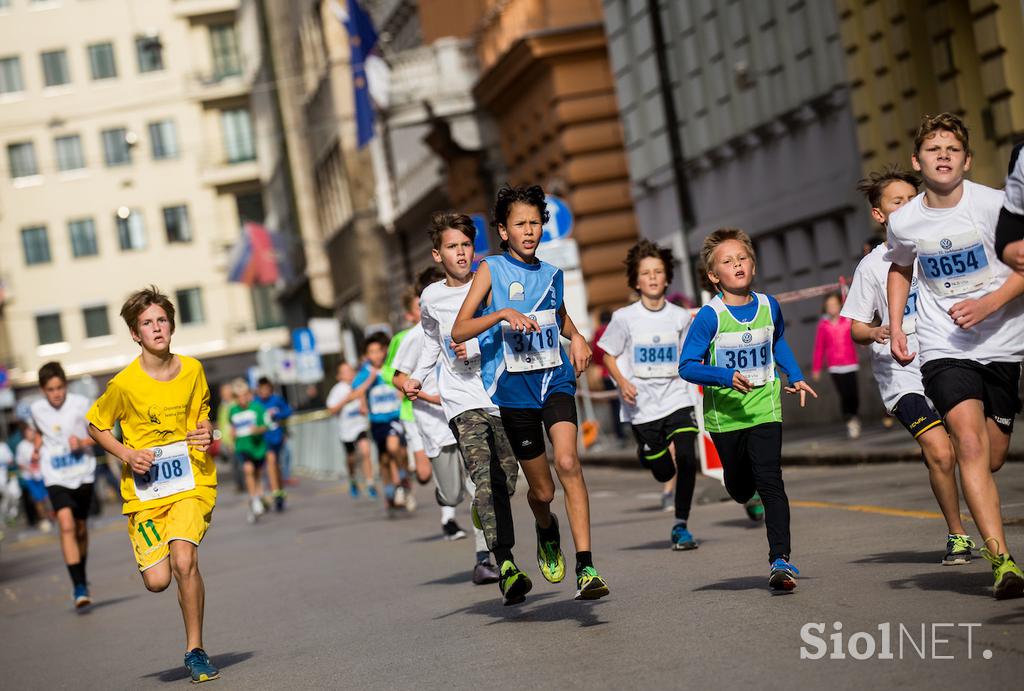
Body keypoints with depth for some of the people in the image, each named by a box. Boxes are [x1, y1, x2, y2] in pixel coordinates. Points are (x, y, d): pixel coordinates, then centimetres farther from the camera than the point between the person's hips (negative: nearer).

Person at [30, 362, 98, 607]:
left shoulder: (80, 404, -10)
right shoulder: (36, 409, -2)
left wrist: (83, 442, -20)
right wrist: (37, 447, 3)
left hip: (83, 474, 0)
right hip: (56, 478, 0)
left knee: (80, 528, 14)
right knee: (66, 526, -20)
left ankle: (81, 578, 38)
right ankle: (79, 587, -22)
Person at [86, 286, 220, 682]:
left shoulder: (192, 370, -1)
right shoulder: (125, 383, -9)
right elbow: (96, 426, 6)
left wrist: (206, 432, -4)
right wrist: (127, 455, -9)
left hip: (192, 482, 1)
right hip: (144, 490, 0)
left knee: (184, 560, -22)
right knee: (157, 581, -7)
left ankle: (195, 651, -6)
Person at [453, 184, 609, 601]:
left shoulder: (551, 274, 10)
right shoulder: (491, 271, -2)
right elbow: (458, 332, -9)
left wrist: (577, 337, 10)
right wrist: (502, 313, -23)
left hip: (555, 379, 2)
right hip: (513, 389, -2)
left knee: (568, 462, -23)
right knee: (542, 490, 4)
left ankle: (586, 568, -24)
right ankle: (546, 532, 42)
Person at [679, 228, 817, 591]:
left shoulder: (769, 306, 0)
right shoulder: (709, 316, -14)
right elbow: (687, 367, -14)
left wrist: (795, 376, 13)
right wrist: (727, 377, -27)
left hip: (765, 409, 1)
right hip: (725, 414, -1)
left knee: (769, 481, -13)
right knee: (740, 488, 13)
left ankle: (780, 559, -13)